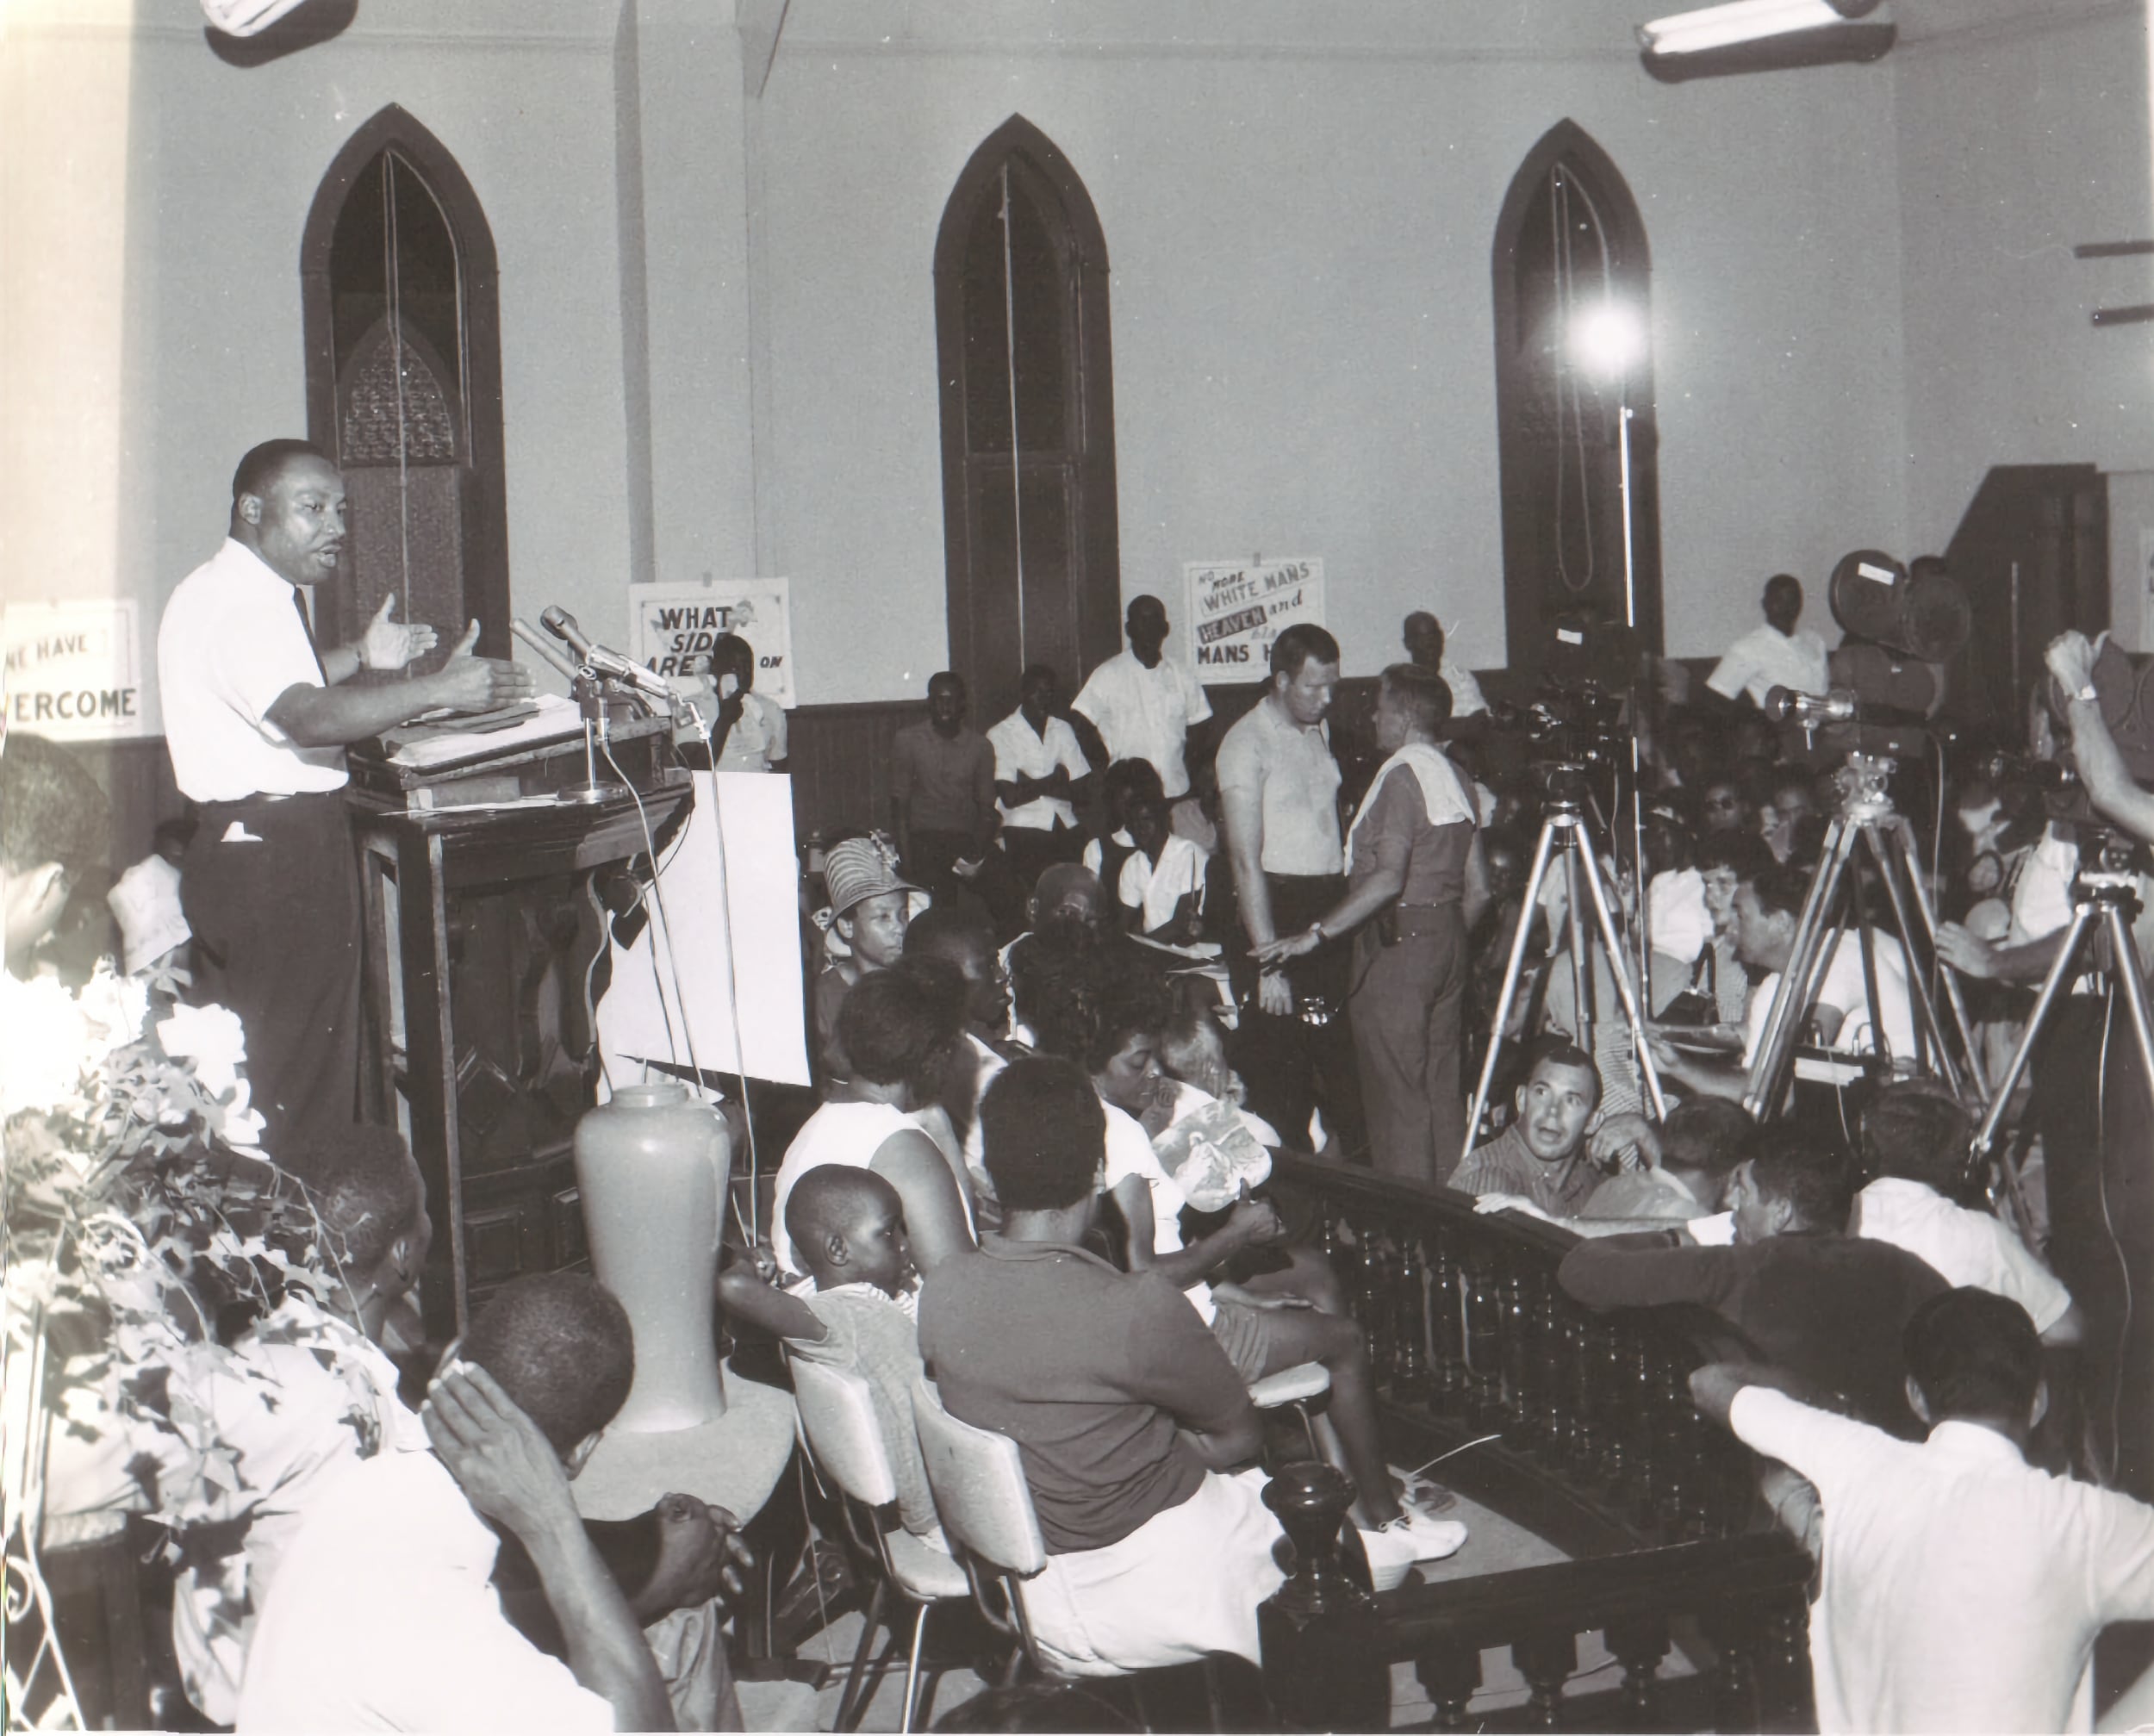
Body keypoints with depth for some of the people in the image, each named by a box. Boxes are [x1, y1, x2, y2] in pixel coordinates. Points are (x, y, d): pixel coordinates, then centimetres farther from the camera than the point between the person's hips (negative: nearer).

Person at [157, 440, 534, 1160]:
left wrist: (359, 657, 23)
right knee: (289, 1084, -6)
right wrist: (439, 690, -38)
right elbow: (309, 718, -33)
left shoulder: (256, 595, 16)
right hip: (274, 858, -11)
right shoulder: (232, 602, -18)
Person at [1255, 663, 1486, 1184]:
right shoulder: (1456, 779, 13)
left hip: (1397, 944, -9)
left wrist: (1317, 933, -23)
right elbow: (1477, 890, 15)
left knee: (1396, 1092, -4)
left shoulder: (1400, 775, -13)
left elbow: (1388, 879, -24)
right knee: (1443, 1087, 13)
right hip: (1447, 940, 9)